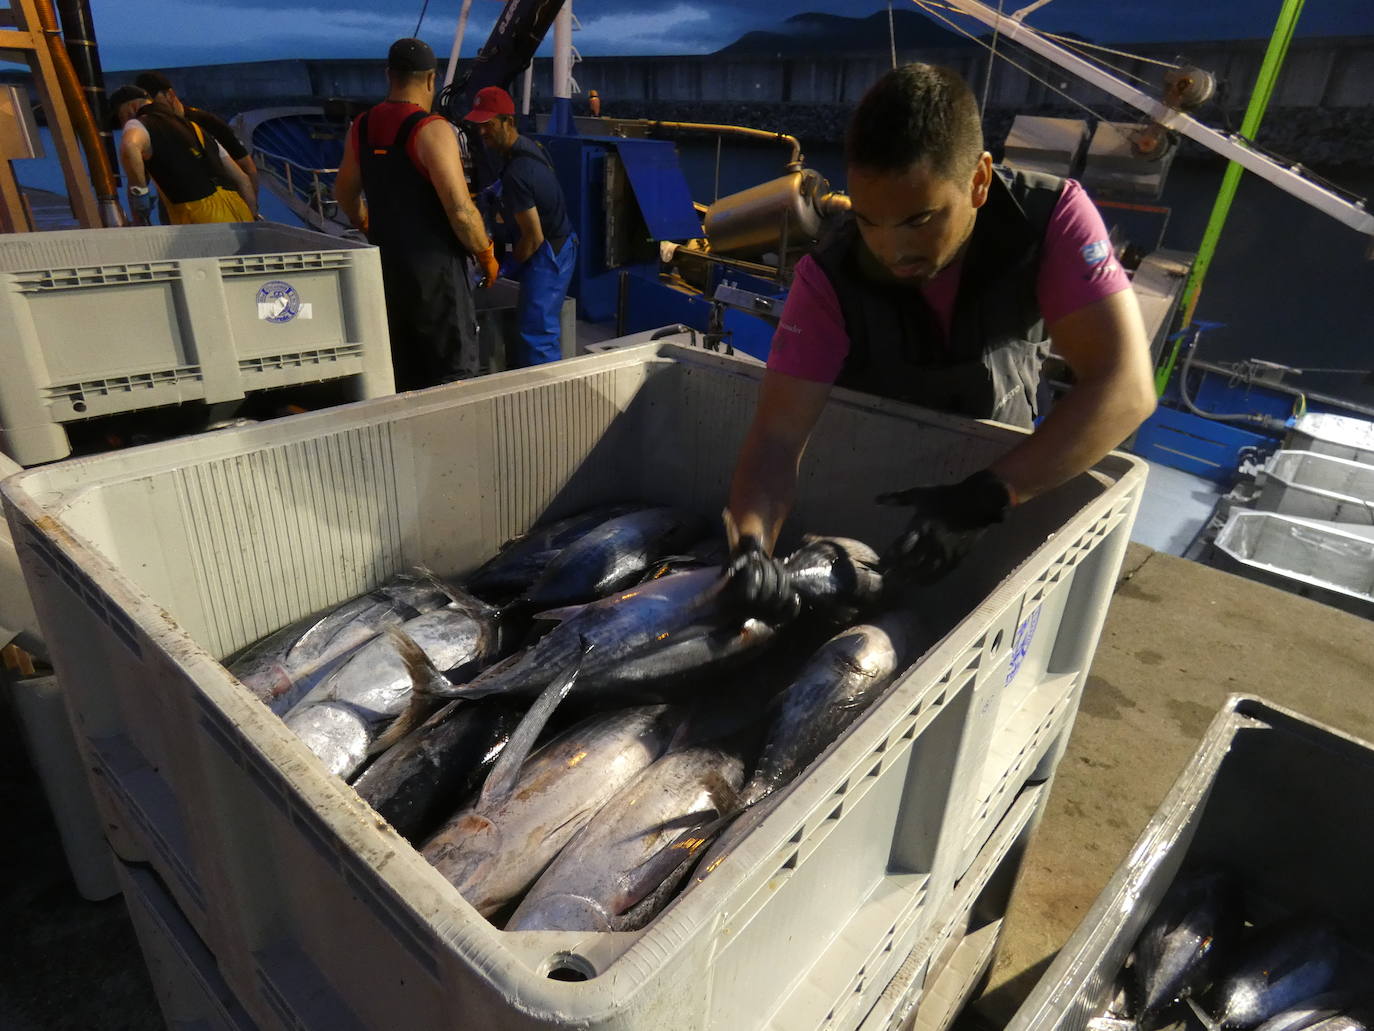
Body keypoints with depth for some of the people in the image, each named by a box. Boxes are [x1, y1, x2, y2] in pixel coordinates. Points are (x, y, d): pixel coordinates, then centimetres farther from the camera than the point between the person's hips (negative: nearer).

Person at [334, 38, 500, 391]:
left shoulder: (361, 127, 8)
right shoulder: (432, 130, -14)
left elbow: (344, 193, 21)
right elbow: (461, 212, -20)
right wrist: (487, 256, -5)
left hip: (385, 265, 7)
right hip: (434, 267, -7)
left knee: (399, 373, 18)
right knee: (451, 375, 0)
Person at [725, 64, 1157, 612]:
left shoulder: (1053, 220, -25)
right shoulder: (828, 279, -25)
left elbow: (1124, 386, -33)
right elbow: (777, 436, -29)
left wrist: (986, 497, -45)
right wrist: (751, 544, -49)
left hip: (1005, 476, 0)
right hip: (868, 493, 1)